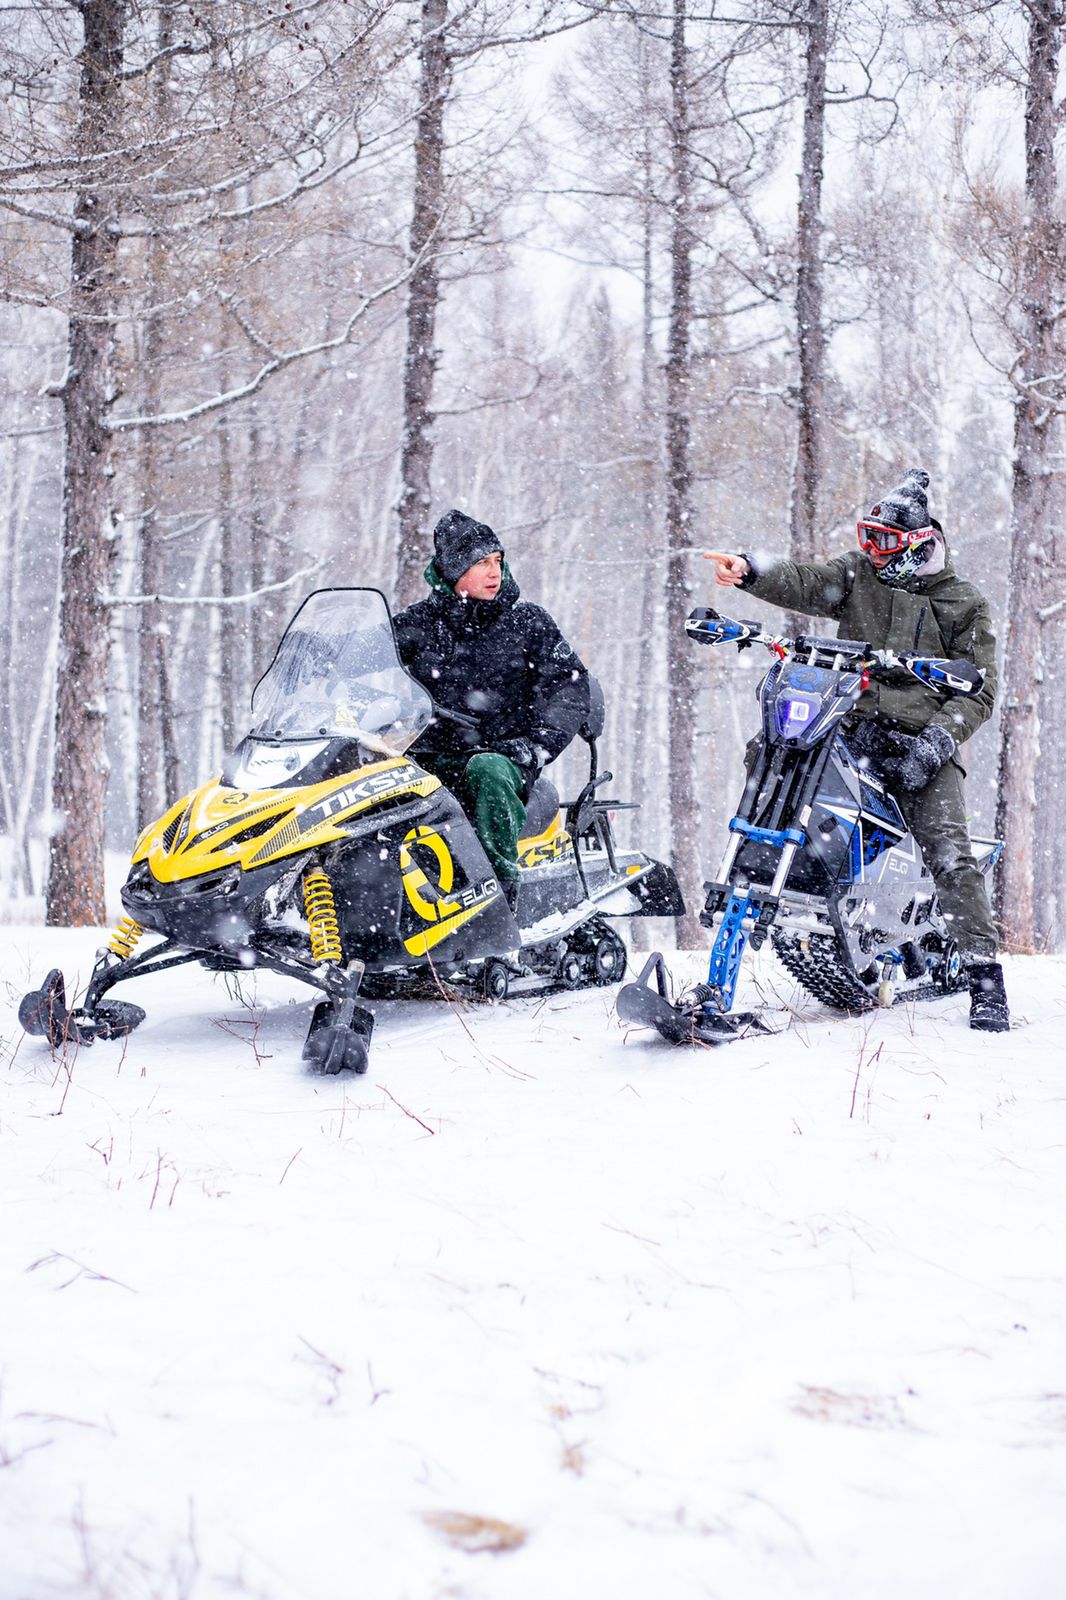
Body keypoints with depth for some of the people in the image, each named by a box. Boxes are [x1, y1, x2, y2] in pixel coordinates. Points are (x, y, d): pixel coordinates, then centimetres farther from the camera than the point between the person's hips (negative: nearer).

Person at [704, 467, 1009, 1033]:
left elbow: (978, 690, 3)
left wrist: (939, 740, -14)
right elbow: (802, 582, -7)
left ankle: (985, 978, -12)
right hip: (849, 730, 3)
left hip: (921, 743, -3)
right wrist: (749, 569, -29)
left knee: (949, 854, -16)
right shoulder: (858, 574, 12)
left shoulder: (964, 604, 7)